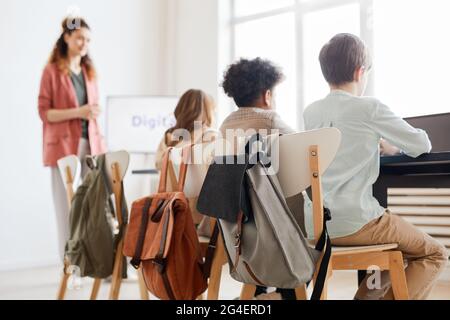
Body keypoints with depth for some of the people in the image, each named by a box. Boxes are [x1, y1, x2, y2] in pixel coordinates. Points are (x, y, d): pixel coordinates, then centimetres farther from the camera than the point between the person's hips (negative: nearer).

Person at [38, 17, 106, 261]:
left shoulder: (89, 71, 15)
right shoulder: (52, 71, -1)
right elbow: (44, 112, -6)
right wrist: (77, 112, -18)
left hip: (90, 143, 5)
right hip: (64, 144, -5)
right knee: (67, 204, -2)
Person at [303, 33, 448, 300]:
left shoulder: (310, 113, 10)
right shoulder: (369, 108, -8)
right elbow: (422, 145, 3)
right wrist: (392, 143, 22)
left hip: (314, 225, 7)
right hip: (354, 222, -7)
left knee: (399, 245, 30)